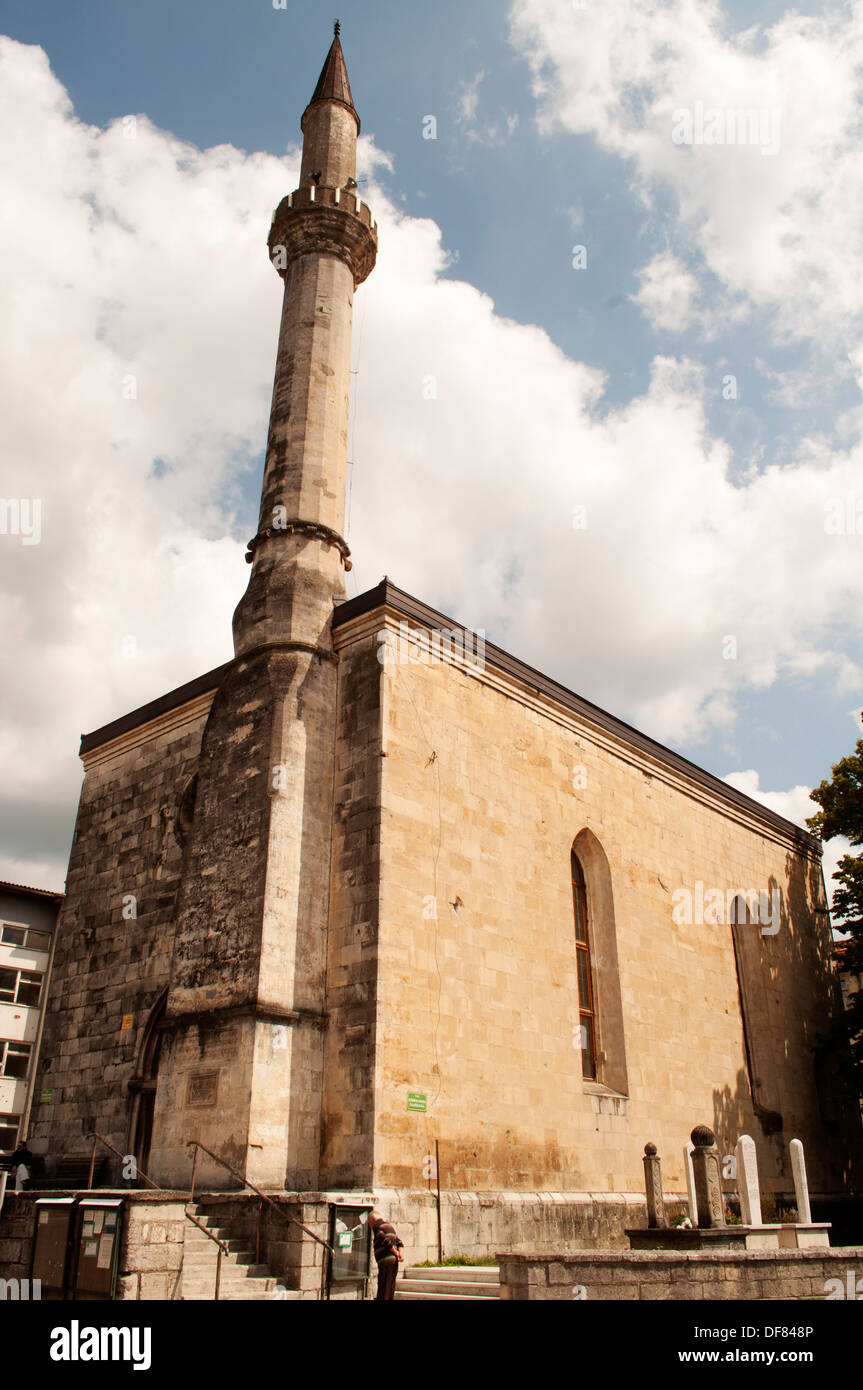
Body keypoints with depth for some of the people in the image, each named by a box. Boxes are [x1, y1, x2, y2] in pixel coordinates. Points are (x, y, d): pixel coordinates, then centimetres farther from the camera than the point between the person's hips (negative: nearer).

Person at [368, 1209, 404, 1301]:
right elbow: (399, 1243, 16)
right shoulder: (389, 1226, 23)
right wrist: (402, 1254, 0)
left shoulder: (376, 1226, -3)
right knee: (390, 1289, 11)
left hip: (385, 1261, -8)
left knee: (382, 1293, -5)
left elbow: (386, 1241, -16)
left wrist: (396, 1253, -6)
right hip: (394, 1261, 8)